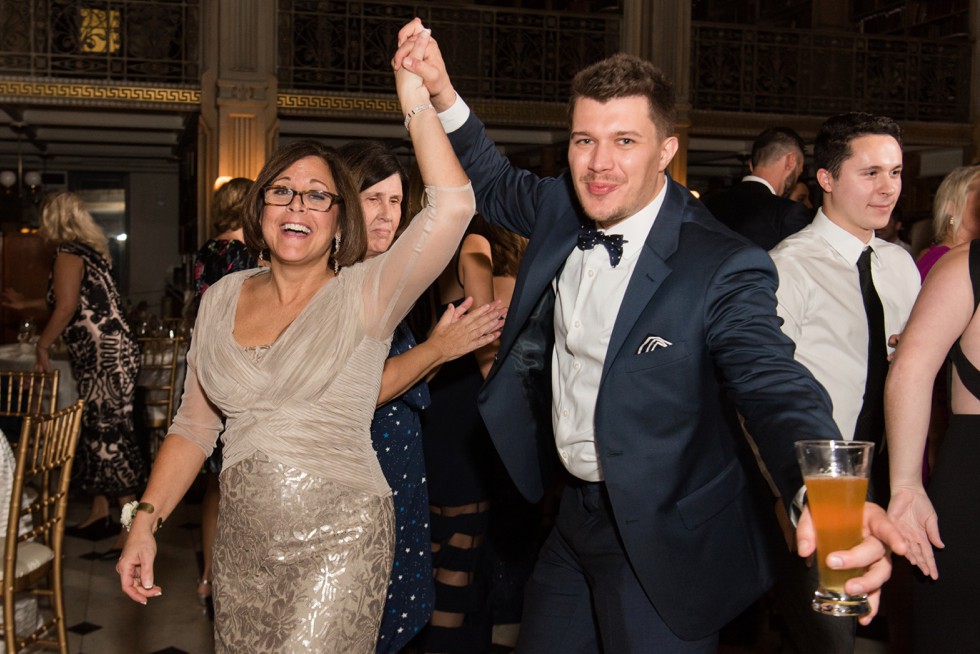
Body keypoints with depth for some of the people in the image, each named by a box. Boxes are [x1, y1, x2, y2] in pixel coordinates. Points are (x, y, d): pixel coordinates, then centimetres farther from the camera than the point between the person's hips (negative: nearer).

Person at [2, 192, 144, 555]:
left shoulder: (68, 255, -8)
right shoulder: (89, 252, 20)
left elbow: (66, 307, -19)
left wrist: (43, 345, -7)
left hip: (106, 358, -10)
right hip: (106, 357, 10)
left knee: (109, 435, -9)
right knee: (96, 433, 14)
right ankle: (99, 515, 22)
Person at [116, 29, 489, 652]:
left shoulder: (362, 294, -7)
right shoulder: (223, 298, 8)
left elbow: (452, 205, -22)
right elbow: (194, 426, 14)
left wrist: (417, 100, -19)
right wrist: (145, 522, 8)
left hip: (340, 543, -5)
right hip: (242, 544, 5)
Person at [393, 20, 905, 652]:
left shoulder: (723, 268, -23)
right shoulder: (562, 210, -3)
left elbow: (776, 387, -32)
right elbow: (495, 184, 17)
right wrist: (442, 94, 0)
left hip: (663, 543, -6)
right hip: (574, 512, 7)